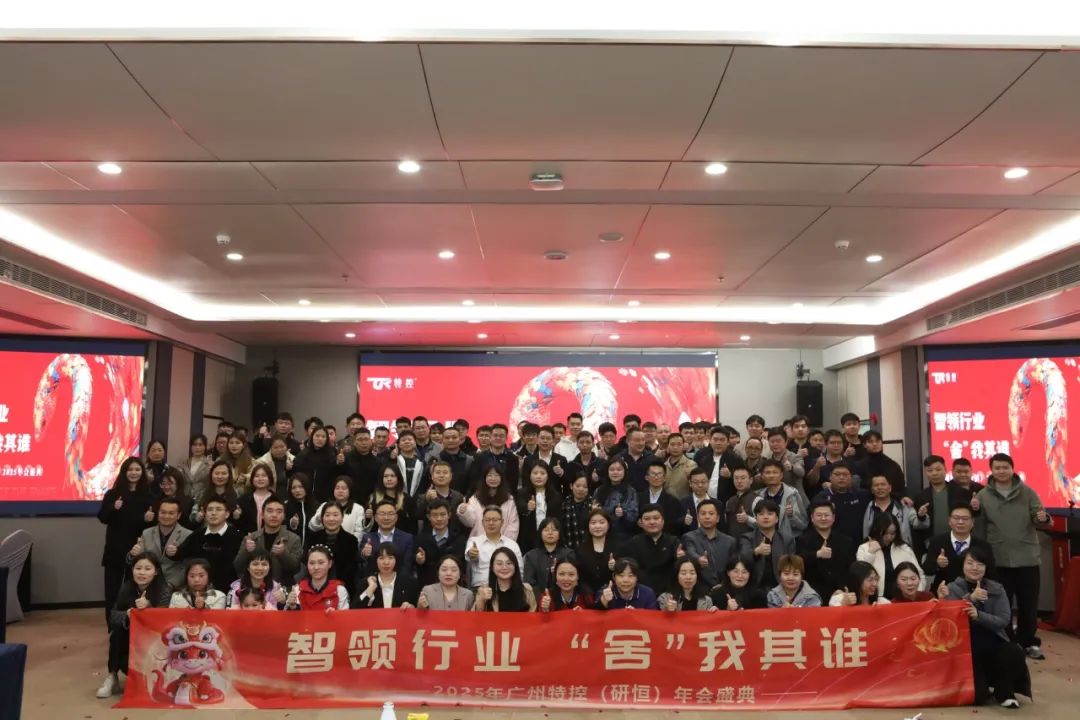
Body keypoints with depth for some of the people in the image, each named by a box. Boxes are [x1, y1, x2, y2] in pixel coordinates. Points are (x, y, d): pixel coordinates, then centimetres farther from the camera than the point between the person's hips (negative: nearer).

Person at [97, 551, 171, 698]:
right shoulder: (126, 588, -6)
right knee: (117, 633, -25)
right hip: (129, 639, 4)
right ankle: (113, 675, -8)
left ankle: (125, 672, 1)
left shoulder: (163, 590, -16)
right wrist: (126, 615, -30)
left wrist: (148, 607, -40)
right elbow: (113, 616, -7)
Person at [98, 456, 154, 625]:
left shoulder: (148, 496, 3)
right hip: (115, 549, 0)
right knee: (112, 589, 2)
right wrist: (113, 508, -19)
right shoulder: (113, 494, 3)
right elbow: (102, 518, -2)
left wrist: (150, 519, -17)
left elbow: (153, 521, 5)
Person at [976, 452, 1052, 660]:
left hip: (1027, 557, 1)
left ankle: (1029, 642, 24)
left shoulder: (1027, 492, 2)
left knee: (1028, 603, 9)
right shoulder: (983, 495, -1)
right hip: (998, 559, -1)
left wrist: (1043, 519, -22)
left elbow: (1040, 522, 1)